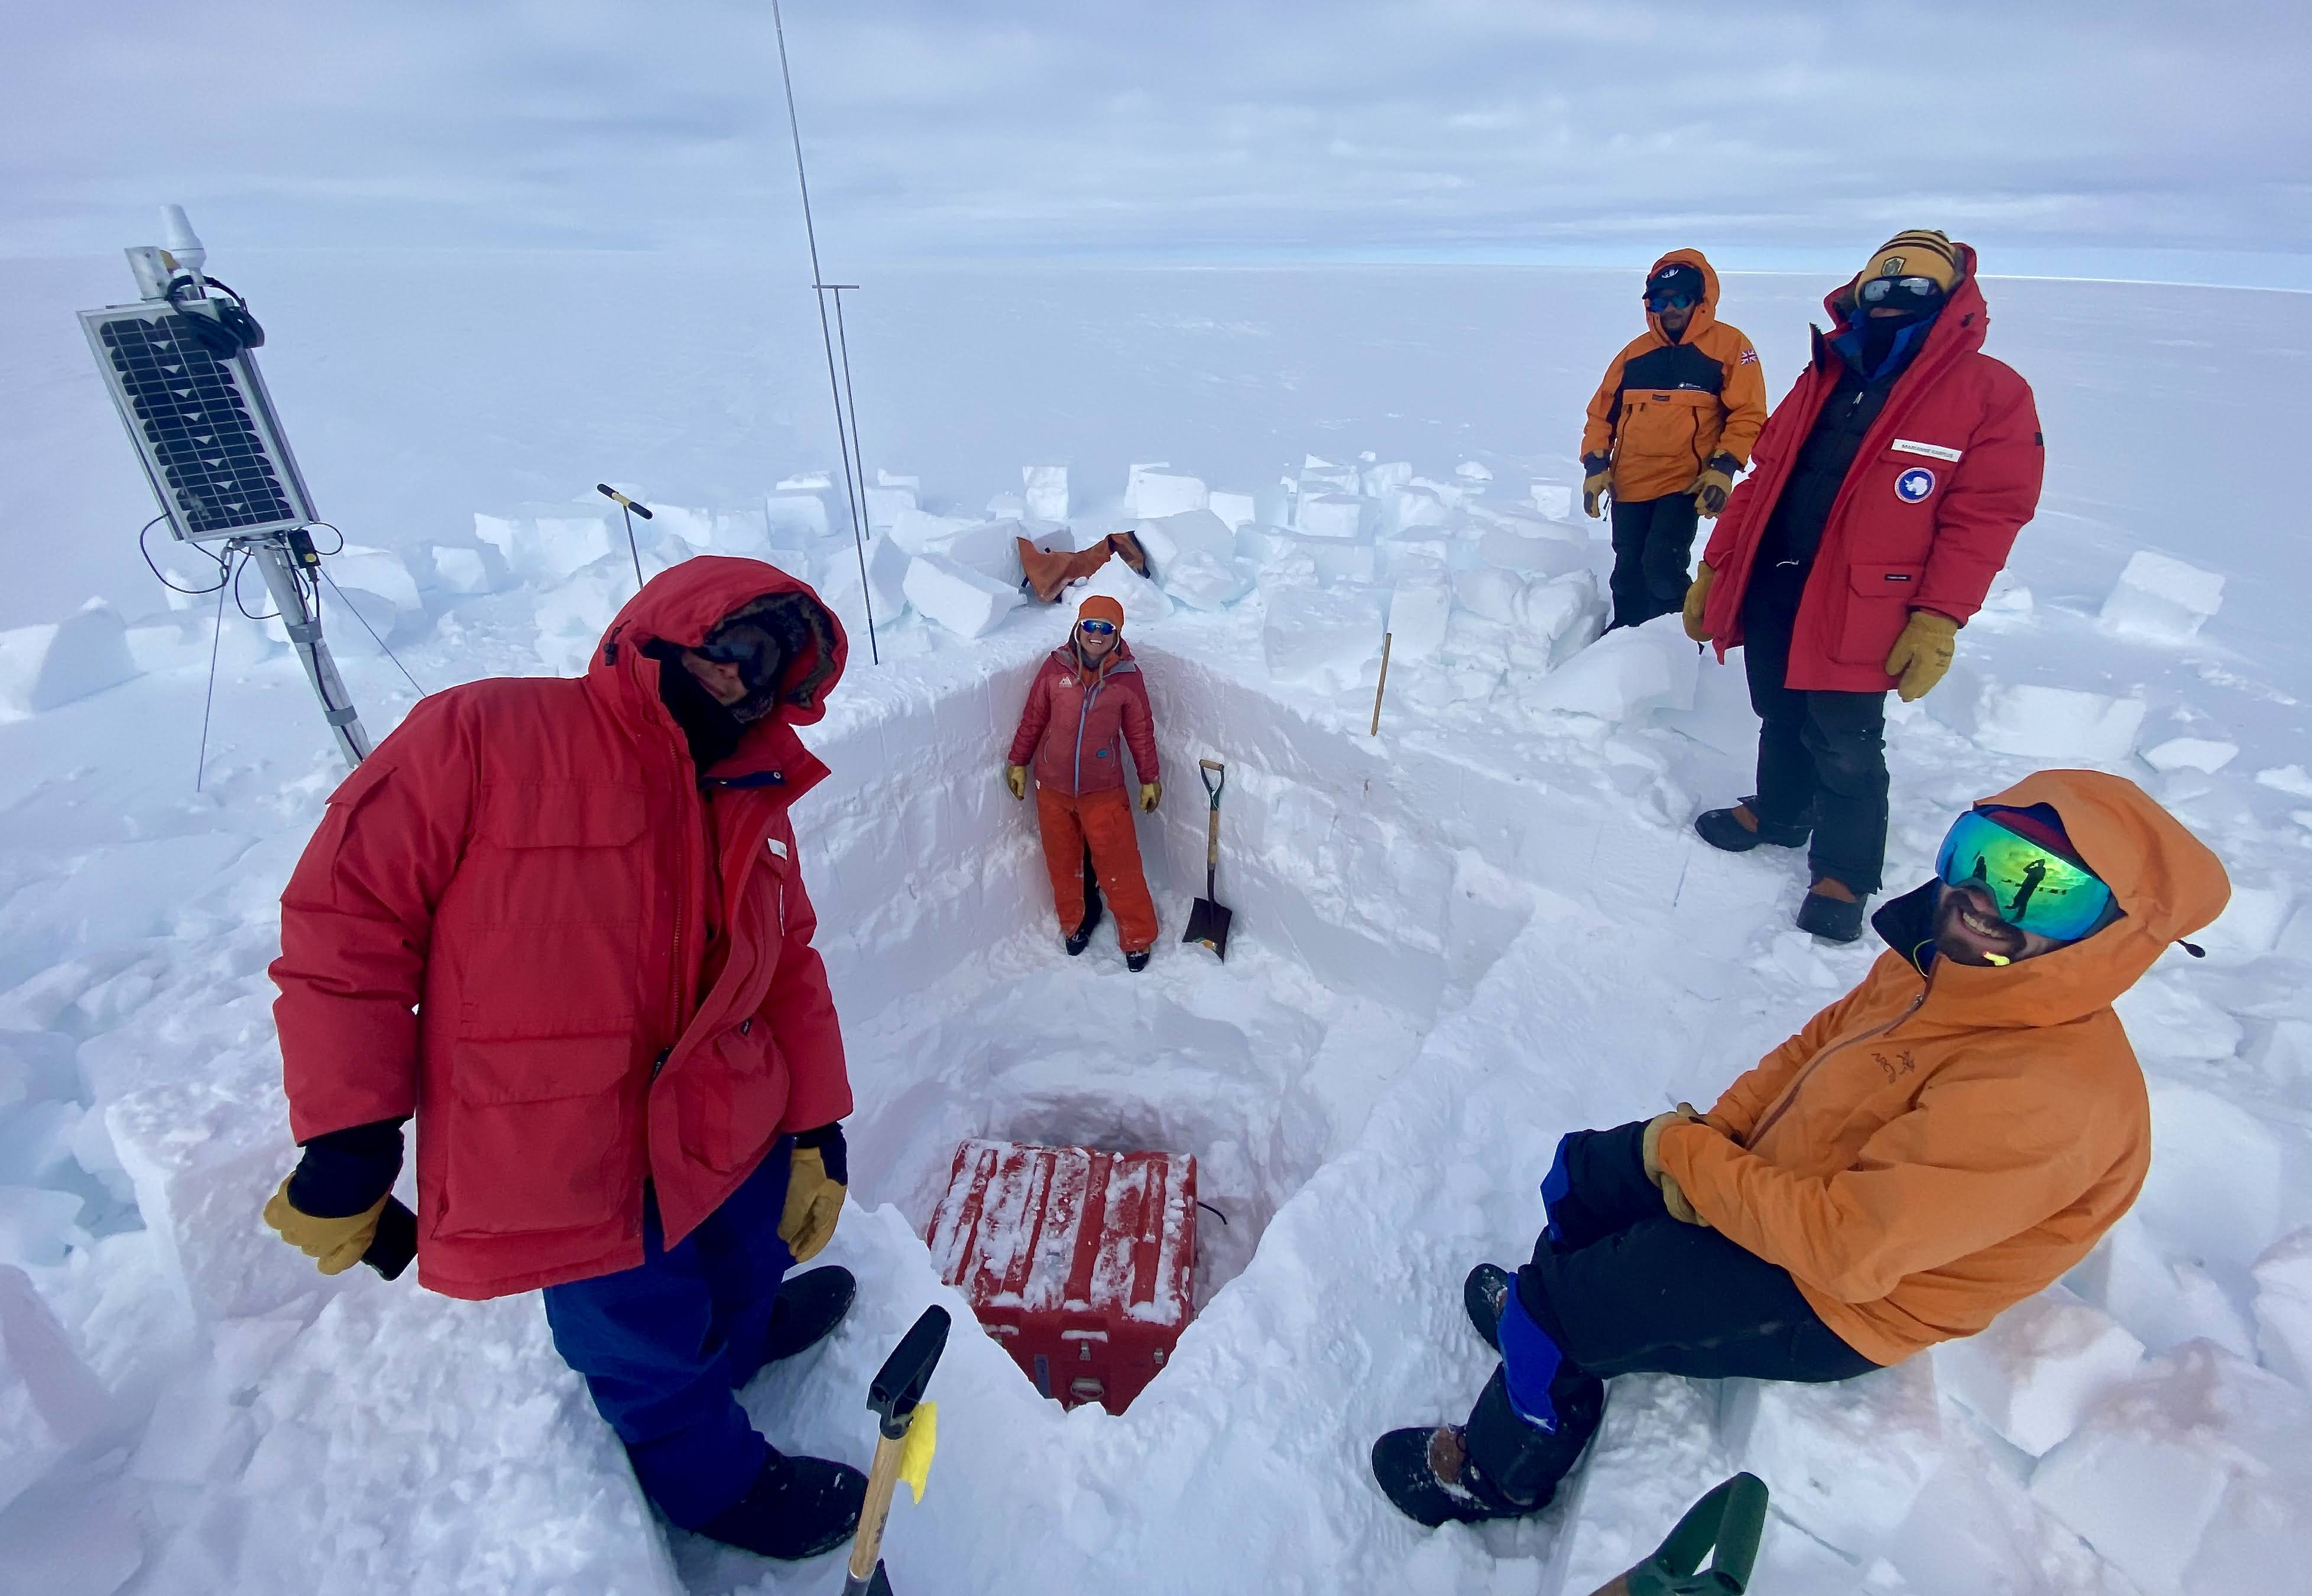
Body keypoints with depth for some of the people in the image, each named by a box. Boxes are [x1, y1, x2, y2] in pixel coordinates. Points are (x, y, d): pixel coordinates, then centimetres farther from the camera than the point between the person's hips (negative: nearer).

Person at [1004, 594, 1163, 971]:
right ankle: (1075, 922, 39)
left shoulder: (1128, 676, -8)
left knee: (1119, 867, 2)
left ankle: (1138, 938, 20)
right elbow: (1033, 718, 4)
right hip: (1053, 788, 2)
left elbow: (1141, 732, 0)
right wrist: (1017, 762, 10)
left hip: (1104, 791, -2)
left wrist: (1150, 780, 4)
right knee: (1064, 862, 17)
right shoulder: (1056, 667, -5)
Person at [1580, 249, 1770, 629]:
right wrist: (1595, 466, 3)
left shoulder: (1729, 346, 1)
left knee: (1662, 568, -17)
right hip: (1629, 483, 4)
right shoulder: (1635, 352, 13)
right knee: (1628, 573, 9)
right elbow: (1602, 413, 15)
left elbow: (1748, 414, -2)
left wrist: (1723, 469, -14)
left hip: (1686, 483, -4)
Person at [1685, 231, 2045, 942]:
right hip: (1770, 591, 5)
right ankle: (1777, 815, 40)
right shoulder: (1824, 377, 13)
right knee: (1781, 720, 19)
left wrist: (1937, 623, -18)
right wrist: (1714, 569, 10)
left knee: (1845, 749, 2)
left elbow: (1983, 518, -9)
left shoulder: (1991, 395, -3)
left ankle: (1843, 875, 19)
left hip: (1856, 615, -5)